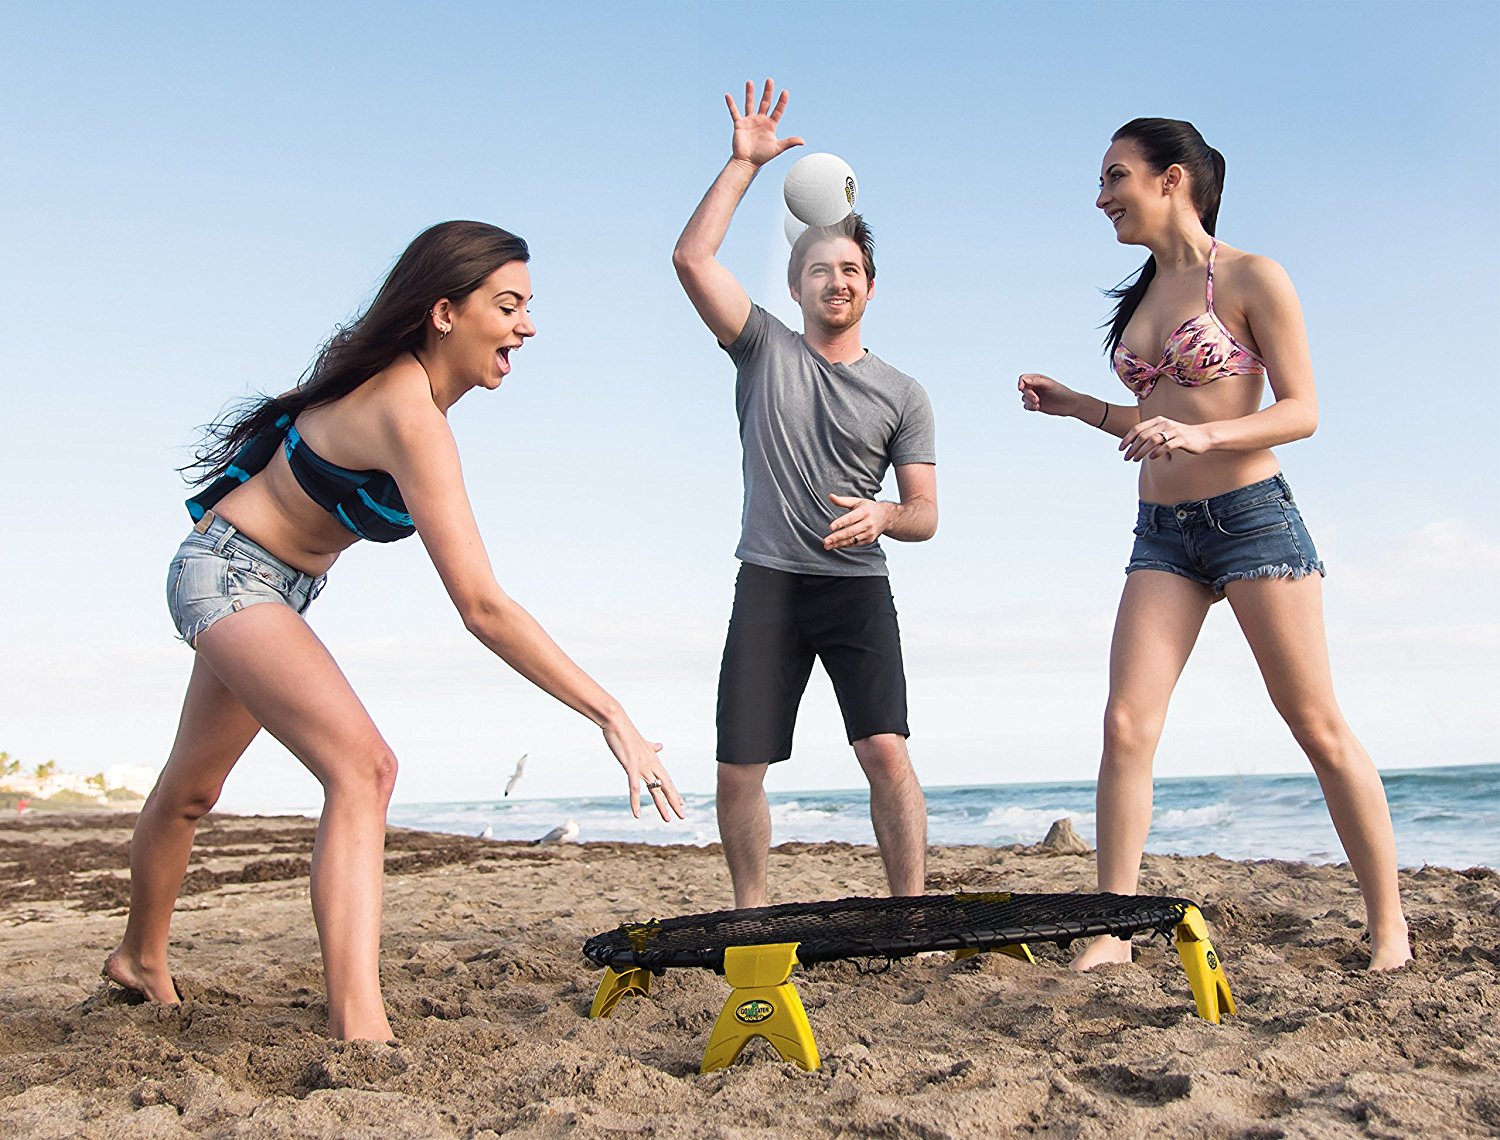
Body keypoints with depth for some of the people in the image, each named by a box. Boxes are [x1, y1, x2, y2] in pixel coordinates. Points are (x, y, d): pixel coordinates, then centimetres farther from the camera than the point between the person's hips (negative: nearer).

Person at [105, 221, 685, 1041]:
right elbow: (482, 608, -38)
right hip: (229, 573, -10)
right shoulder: (409, 412, -32)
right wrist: (612, 717, -38)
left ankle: (140, 957, 48)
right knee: (362, 766, -28)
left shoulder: (406, 385, -4)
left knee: (188, 791, 26)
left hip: (276, 588, 10)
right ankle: (360, 1032, -35)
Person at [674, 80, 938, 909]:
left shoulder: (901, 396, 9)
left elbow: (926, 515, 7)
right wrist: (744, 163, -4)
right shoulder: (764, 349, 9)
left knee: (886, 751, -16)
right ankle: (751, 916, 16)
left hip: (857, 587, 0)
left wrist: (882, 516, -15)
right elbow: (692, 257, -3)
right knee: (738, 770, -1)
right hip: (767, 582, 1)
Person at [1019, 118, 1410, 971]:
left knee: (1318, 725, 1)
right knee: (1127, 725, -5)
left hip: (1252, 516, -6)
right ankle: (1114, 928, 0)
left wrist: (1202, 435, -24)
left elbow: (1302, 412, -9)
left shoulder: (1252, 279, -5)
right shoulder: (1144, 297, 15)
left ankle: (1390, 925, 14)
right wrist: (1077, 407, 9)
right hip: (1162, 531, 6)